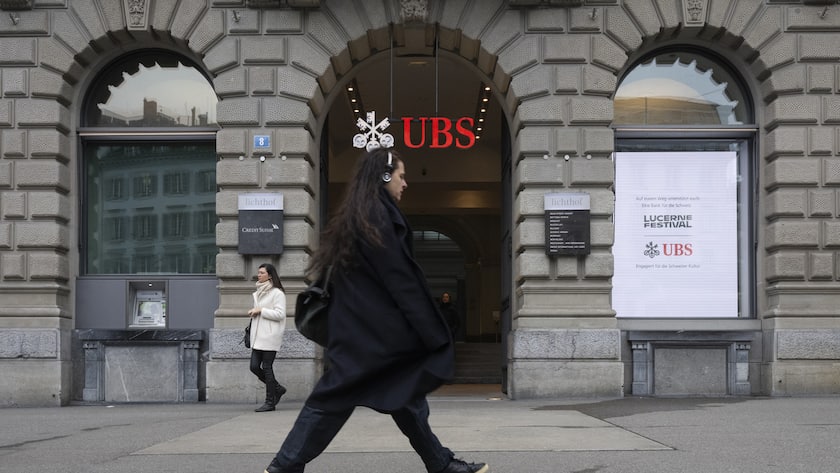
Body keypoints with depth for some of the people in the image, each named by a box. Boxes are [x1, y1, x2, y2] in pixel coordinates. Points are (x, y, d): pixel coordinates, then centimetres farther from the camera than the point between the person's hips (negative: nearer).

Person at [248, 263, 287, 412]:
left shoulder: (277, 293, -7)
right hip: (258, 337, 8)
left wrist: (261, 311, -16)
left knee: (267, 368, -5)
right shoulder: (258, 292, 18)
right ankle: (278, 389, 22)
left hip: (270, 337, -8)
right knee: (254, 367, 2)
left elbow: (280, 314, -15)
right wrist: (253, 312, 12)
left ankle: (270, 402, 4)